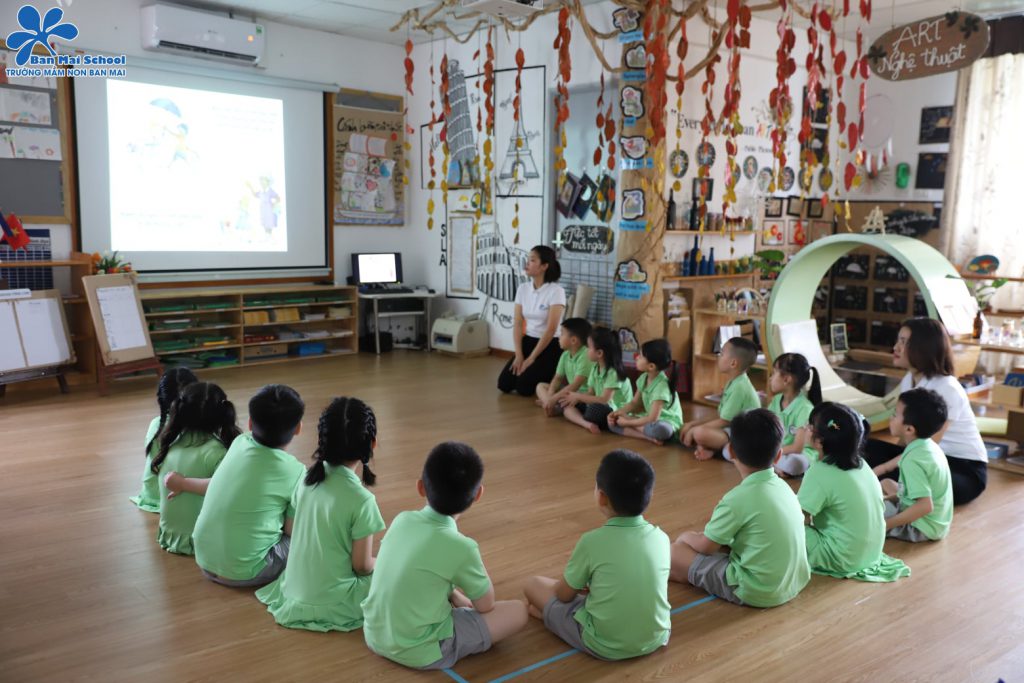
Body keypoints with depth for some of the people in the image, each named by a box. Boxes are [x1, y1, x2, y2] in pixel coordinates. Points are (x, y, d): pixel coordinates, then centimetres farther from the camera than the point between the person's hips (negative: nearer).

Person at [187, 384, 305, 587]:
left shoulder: (239, 443, -4)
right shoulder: (295, 472, -17)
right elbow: (292, 530, -6)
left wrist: (183, 483, 22)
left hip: (204, 561, 6)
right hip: (244, 574, -6)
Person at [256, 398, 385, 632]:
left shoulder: (308, 478, -4)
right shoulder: (361, 499, -23)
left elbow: (290, 530, 9)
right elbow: (362, 566, -15)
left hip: (293, 592, 6)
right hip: (329, 604, -6)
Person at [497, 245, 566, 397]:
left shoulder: (556, 291, -16)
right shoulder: (523, 288, 3)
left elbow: (551, 329, -19)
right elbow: (517, 324, 2)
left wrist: (531, 358, -18)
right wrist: (519, 355, -8)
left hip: (549, 346, -6)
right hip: (527, 341, 6)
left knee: (523, 387, -17)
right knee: (504, 384, -6)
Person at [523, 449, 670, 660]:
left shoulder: (593, 541, -17)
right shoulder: (661, 538, -5)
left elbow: (564, 594, -2)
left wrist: (583, 586, 21)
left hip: (605, 645, -4)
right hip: (656, 638, 4)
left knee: (534, 584, 8)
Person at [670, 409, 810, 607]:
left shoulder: (738, 499, -20)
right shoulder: (784, 487, 1)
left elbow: (706, 547, -10)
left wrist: (686, 538, 12)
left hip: (757, 592, -8)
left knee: (674, 551, -3)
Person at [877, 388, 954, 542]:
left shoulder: (913, 460, -28)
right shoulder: (927, 445, 0)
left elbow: (925, 506, -33)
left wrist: (887, 524, -29)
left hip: (922, 527, -9)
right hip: (936, 520, 9)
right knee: (886, 483, 23)